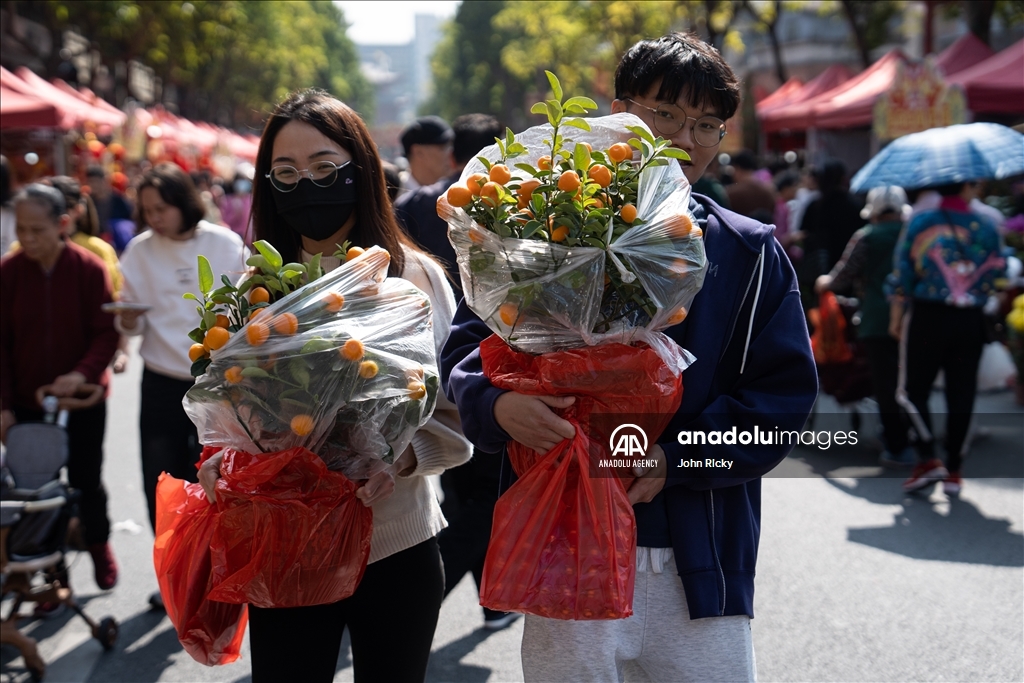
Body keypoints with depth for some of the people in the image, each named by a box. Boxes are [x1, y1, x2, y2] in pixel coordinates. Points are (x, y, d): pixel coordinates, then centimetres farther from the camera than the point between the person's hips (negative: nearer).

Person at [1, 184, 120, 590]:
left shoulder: (90, 269, -13)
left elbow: (107, 332, -9)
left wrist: (83, 373, -26)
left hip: (83, 397, -1)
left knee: (86, 480, 10)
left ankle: (99, 547, 34)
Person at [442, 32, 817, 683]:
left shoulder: (750, 253, 6)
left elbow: (785, 391, 1)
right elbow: (469, 340, 2)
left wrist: (674, 458, -13)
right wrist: (498, 402, -22)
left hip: (701, 558, 1)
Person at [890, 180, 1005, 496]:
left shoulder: (921, 222, -3)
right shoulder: (987, 227, 3)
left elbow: (903, 275, -2)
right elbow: (995, 274, 9)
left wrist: (896, 318, 6)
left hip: (927, 316, -2)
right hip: (971, 322, 2)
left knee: (912, 389, 7)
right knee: (961, 395, 7)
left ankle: (928, 459, -7)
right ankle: (954, 471, 11)